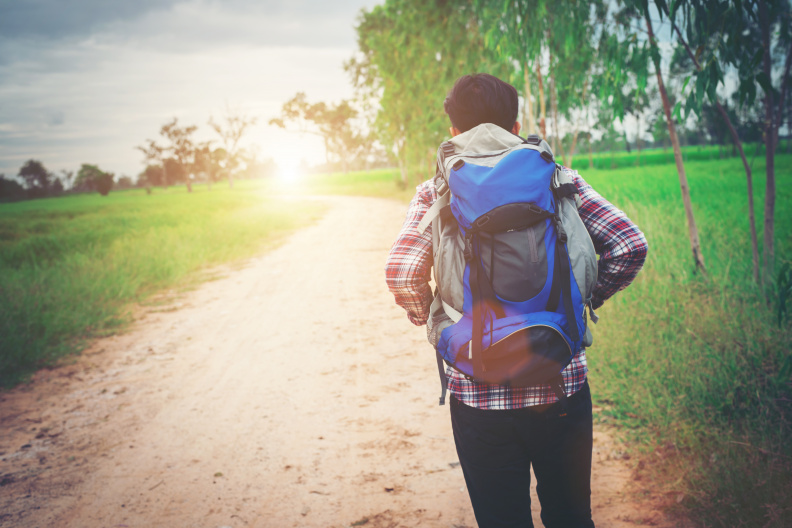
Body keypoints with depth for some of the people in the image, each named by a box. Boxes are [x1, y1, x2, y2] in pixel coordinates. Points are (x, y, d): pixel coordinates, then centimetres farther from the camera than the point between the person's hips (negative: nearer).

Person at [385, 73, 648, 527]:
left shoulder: (436, 193, -2)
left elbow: (402, 272, -15)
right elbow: (630, 246, -7)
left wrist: (430, 319, 4)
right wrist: (586, 299, 8)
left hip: (477, 394, -1)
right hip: (561, 385, 1)